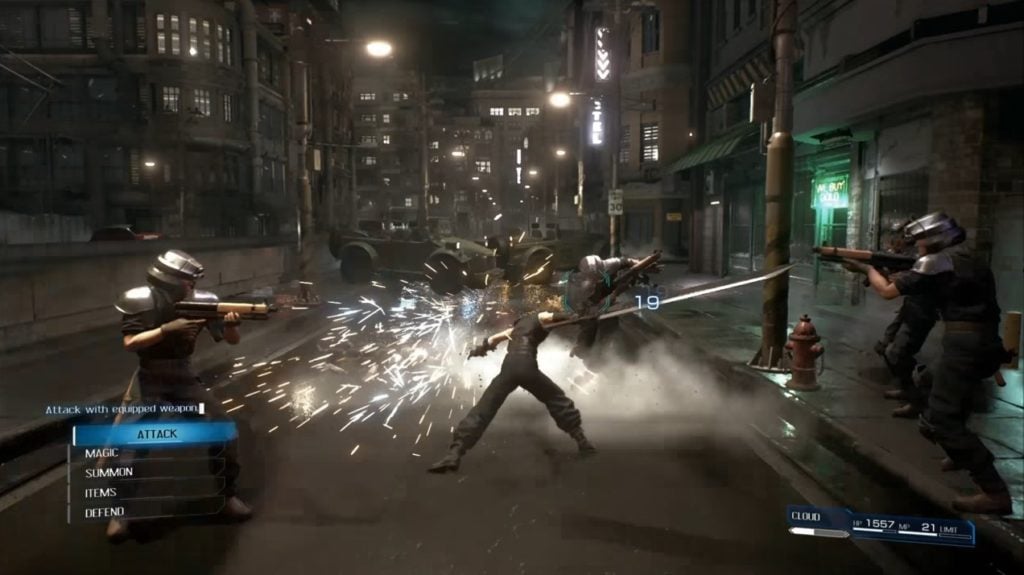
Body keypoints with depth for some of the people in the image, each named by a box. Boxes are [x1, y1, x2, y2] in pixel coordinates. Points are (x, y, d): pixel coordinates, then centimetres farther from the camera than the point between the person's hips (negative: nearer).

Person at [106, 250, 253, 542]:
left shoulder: (200, 302, -9)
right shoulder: (140, 301, -15)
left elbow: (233, 340, -8)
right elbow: (130, 343, -23)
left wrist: (231, 323, -31)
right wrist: (168, 328, -33)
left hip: (183, 377, 3)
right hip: (149, 380, -2)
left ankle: (226, 493, 10)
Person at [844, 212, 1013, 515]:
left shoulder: (936, 262, -7)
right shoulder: (969, 260, 19)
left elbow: (888, 291, -3)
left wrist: (868, 269, 13)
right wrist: (897, 274, 18)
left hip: (965, 345, -10)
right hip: (983, 342, 10)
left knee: (941, 419, -10)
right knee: (928, 383, 28)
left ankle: (995, 492, -14)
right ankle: (964, 453, 41)